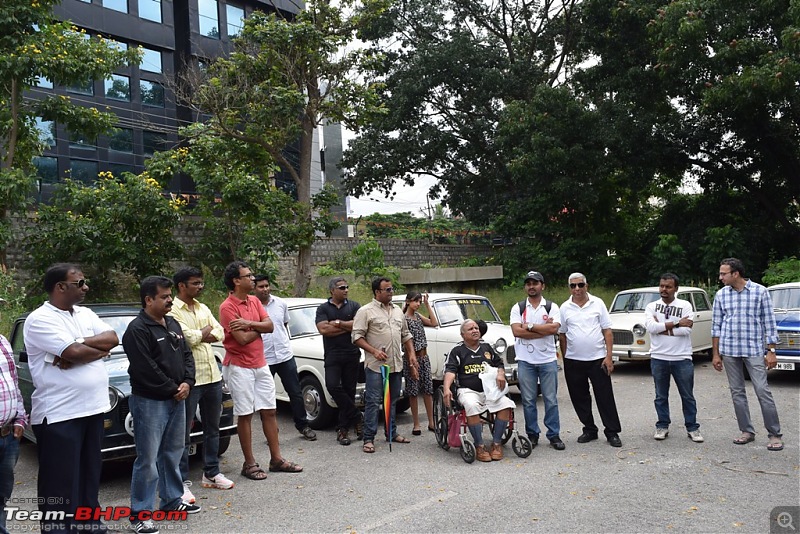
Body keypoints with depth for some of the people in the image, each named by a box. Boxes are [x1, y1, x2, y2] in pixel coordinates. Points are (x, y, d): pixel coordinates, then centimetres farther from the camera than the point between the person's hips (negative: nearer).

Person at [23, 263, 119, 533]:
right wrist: (100, 349, -5)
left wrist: (81, 343, -14)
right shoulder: (40, 319, -12)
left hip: (92, 409, 7)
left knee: (89, 478, 18)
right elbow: (75, 353, -22)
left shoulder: (86, 314, 11)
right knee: (61, 486, 3)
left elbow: (113, 338, -1)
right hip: (58, 416, -7)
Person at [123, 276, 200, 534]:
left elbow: (186, 355, 11)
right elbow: (146, 370, -20)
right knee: (148, 458, -2)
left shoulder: (173, 324, 10)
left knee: (173, 453, 17)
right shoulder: (137, 330, -15)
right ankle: (140, 512, 9)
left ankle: (172, 499, 31)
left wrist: (187, 383, -5)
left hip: (176, 399, 8)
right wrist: (172, 389, -14)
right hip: (150, 402, -8)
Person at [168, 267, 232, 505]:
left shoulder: (203, 308, 13)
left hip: (212, 375, 8)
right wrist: (206, 331, -3)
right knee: (184, 433, 1)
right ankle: (183, 481, 10)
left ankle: (211, 473, 30)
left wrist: (198, 336, -10)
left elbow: (219, 333, 6)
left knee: (212, 428, 17)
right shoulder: (172, 311, -11)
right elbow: (187, 338, -21)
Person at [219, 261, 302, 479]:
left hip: (260, 365, 7)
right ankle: (249, 463, 13)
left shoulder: (254, 301, 9)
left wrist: (249, 323, -17)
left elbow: (270, 326, -1)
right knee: (245, 415, 2)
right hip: (239, 367, -7)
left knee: (269, 411, 10)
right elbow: (242, 338, -21)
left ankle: (276, 459, 19)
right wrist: (259, 327, -3)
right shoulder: (227, 307, -14)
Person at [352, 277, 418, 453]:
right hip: (376, 365, -6)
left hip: (396, 364, 6)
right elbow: (357, 336, -10)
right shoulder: (366, 311, -5)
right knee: (373, 402, -5)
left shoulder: (397, 311, 15)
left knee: (392, 400, 15)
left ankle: (392, 433, 26)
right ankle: (368, 439, 0)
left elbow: (406, 335, 21)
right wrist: (374, 351, -19)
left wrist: (411, 353, 10)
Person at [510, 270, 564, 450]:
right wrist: (544, 329, -12)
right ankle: (532, 435, 18)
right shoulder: (518, 308, 4)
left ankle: (554, 435, 14)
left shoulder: (552, 307, 4)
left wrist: (530, 326, -12)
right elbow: (516, 331, -12)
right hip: (525, 361, 0)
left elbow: (554, 328, -13)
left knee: (551, 400, 4)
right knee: (528, 400, 6)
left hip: (548, 359, 0)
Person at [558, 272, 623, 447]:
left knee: (605, 397, 1)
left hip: (598, 359, -2)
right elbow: (562, 335, 7)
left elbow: (607, 331, -1)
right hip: (573, 361, 2)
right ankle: (589, 430, 24)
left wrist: (608, 356, -7)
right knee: (580, 398, 10)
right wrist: (565, 359, 3)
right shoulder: (565, 308, 3)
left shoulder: (598, 303, 0)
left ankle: (612, 432, 11)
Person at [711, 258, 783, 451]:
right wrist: (715, 354, 6)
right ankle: (747, 431, 19)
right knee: (737, 392, 8)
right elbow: (716, 326, 7)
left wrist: (771, 351, -6)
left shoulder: (760, 291, -3)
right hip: (729, 350, 3)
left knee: (763, 391, -5)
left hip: (754, 350, -3)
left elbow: (769, 322, -1)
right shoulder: (721, 295, 4)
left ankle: (775, 435, 6)